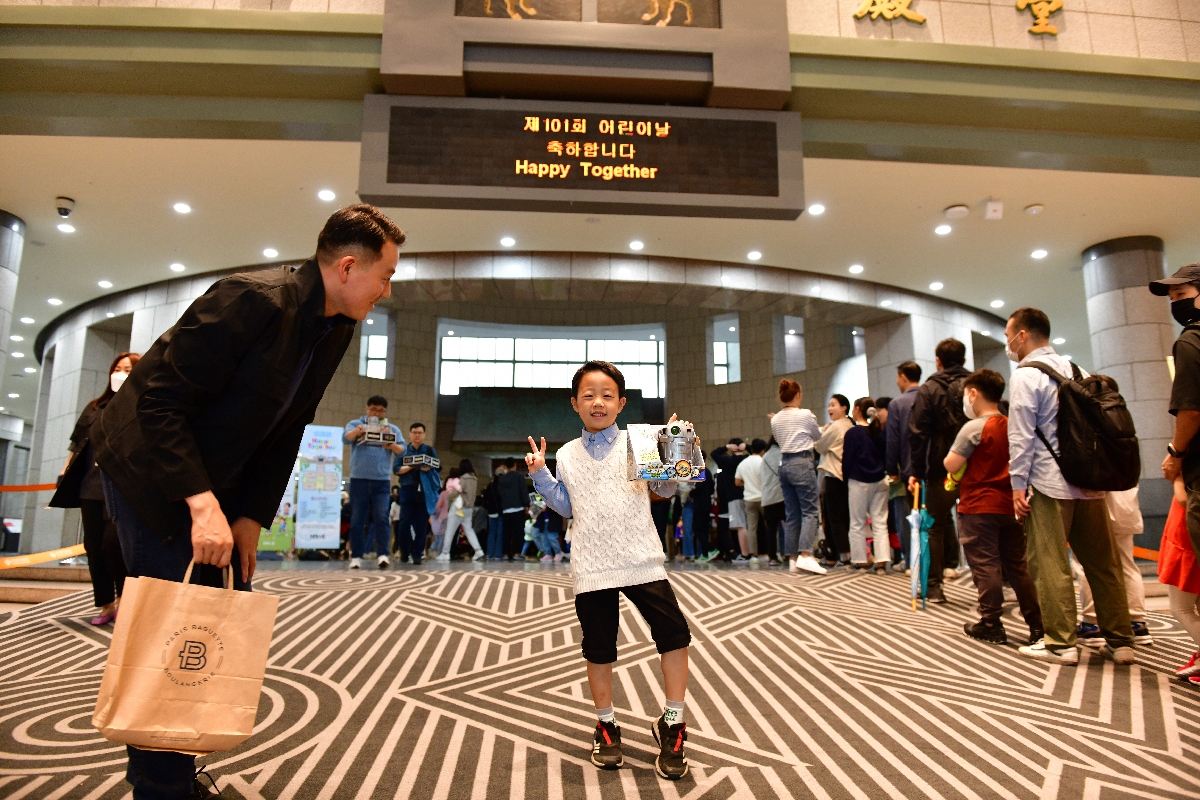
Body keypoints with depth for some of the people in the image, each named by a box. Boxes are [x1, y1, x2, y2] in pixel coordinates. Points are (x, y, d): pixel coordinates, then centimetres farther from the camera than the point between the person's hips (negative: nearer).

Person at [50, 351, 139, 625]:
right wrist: (65, 473, 15)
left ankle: (123, 597, 3)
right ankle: (106, 606, 15)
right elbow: (77, 444, 22)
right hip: (91, 487, 6)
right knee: (93, 547, 5)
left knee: (112, 541, -17)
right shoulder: (95, 407, 19)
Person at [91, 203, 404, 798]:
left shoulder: (335, 330, -1)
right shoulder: (253, 300, -26)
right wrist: (202, 503, -31)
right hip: (154, 474, -8)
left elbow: (286, 431, 4)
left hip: (216, 485, 8)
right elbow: (159, 400, -26)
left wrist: (252, 517, -1)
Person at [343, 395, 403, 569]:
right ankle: (356, 556, 8)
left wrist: (393, 446, -26)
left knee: (381, 517, -6)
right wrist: (356, 432, -36)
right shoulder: (355, 424, 7)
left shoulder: (392, 429, 11)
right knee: (357, 519, 3)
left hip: (382, 480, 0)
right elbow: (346, 437, -12)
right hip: (359, 479, 0)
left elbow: (402, 449, -2)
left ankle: (383, 554, -6)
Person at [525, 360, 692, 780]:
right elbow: (565, 505, 15)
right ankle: (605, 725, 31)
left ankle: (671, 722, 14)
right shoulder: (568, 454, 10)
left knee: (674, 634, -5)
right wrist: (540, 475, 4)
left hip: (641, 560, -1)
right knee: (598, 648, 10)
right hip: (591, 568, 2)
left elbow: (663, 488, 1)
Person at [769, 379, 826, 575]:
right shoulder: (806, 415, -5)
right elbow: (817, 436, 10)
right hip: (803, 463, -6)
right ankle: (805, 555, -19)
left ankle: (792, 559, 8)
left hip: (785, 464, 6)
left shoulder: (775, 420, 9)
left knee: (791, 514, 8)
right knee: (809, 511, -5)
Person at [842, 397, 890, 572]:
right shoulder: (880, 431, 4)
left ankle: (859, 560, 9)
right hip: (880, 481, 4)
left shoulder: (853, 433, -10)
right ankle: (881, 561, 1)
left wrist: (847, 480, 2)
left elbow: (847, 460, -8)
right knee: (880, 523, 6)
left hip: (859, 482, -4)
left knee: (857, 524, 6)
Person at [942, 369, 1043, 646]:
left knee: (985, 565, 1)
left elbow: (951, 465, -15)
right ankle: (1036, 623, 15)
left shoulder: (974, 428, -13)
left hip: (978, 507, -7)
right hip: (1009, 505, 7)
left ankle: (990, 624, 7)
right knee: (1017, 565, 12)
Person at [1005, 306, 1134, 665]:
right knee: (1102, 561, 10)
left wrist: (1018, 484, -9)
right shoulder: (1074, 369, 15)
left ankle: (1060, 643, 2)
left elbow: (1021, 435, -12)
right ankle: (1119, 640, 16)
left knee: (1051, 564, -1)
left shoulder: (1025, 375, -7)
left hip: (1049, 482, -7)